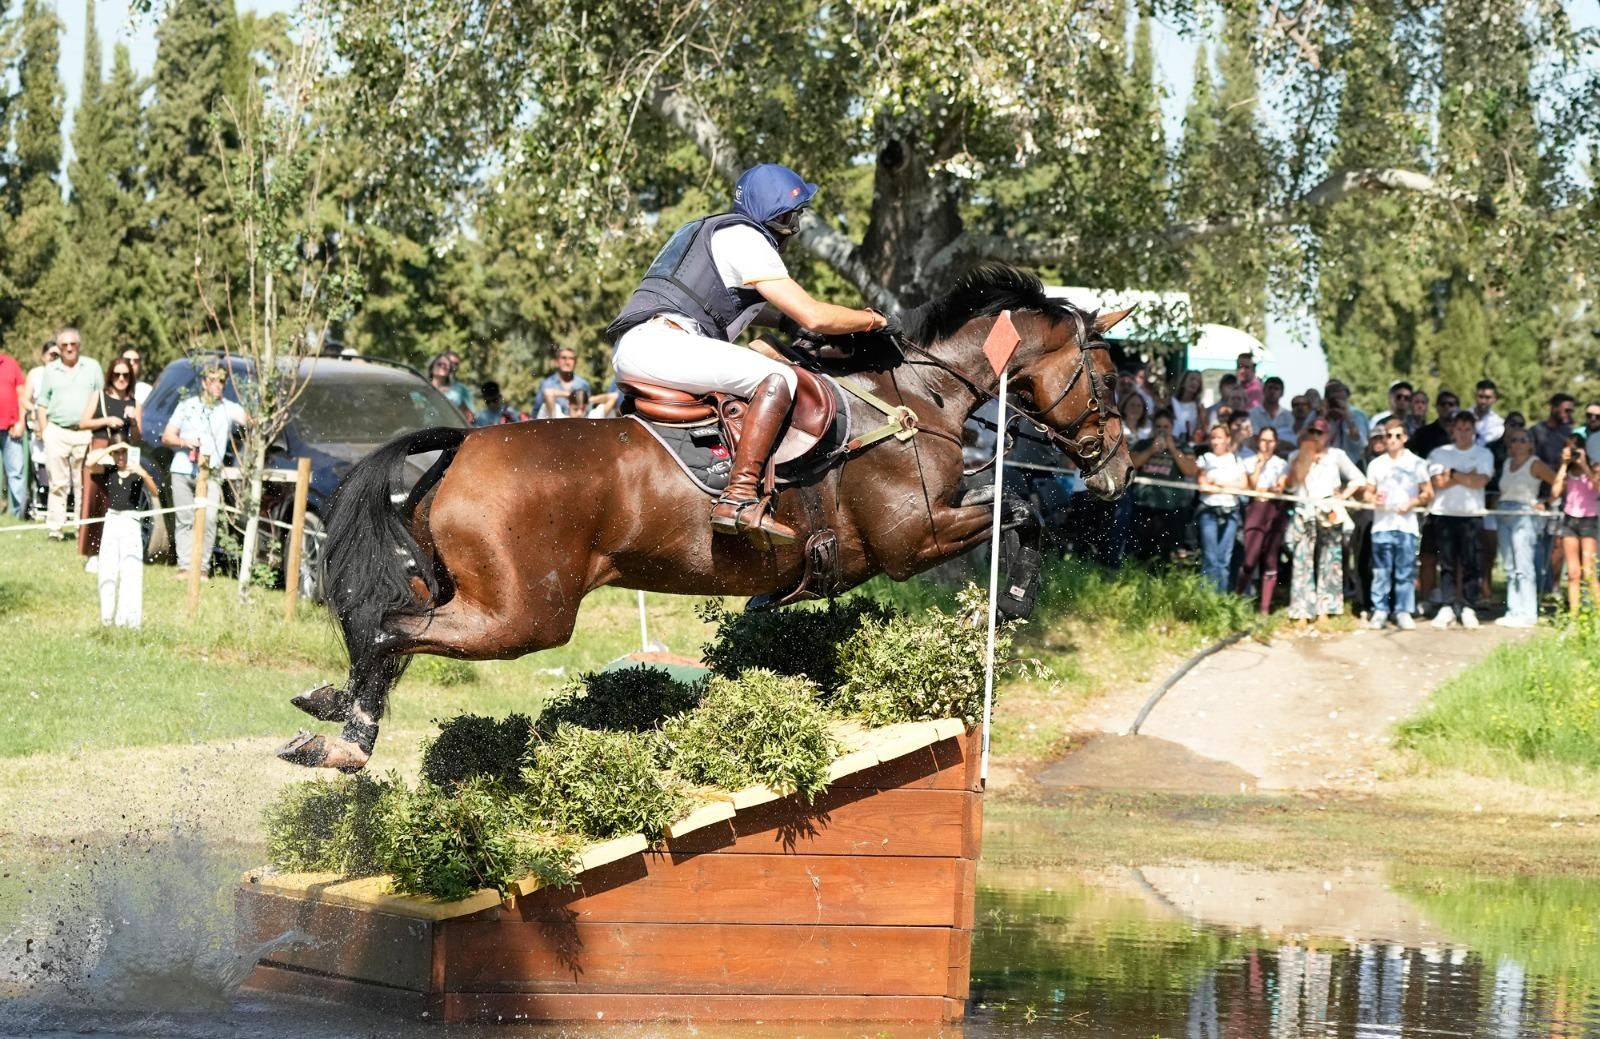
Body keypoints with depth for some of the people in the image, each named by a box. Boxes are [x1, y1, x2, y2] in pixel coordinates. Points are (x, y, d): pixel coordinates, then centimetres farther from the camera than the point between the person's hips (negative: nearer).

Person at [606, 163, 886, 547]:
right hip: (658, 343, -10)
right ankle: (739, 498, -31)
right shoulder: (744, 238, -1)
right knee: (779, 378, -18)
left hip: (627, 352, 10)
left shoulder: (702, 230, 29)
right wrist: (869, 319, 9)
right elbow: (814, 316, -6)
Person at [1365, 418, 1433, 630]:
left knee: (1405, 572, -3)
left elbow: (1428, 493, 6)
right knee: (1381, 572, -2)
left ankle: (1404, 612, 1)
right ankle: (1380, 611, 2)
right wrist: (1373, 499, -7)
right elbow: (1368, 492, 16)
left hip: (1407, 524, -1)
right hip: (1382, 524, 1)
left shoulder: (1416, 464, 8)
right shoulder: (1376, 464, 13)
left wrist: (1412, 503, -10)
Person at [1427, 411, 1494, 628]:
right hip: (1444, 512, 0)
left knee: (1469, 562, -3)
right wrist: (1467, 477, -4)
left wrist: (1453, 474, -2)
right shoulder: (1439, 453, 9)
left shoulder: (1483, 454, 9)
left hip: (1472, 513, 0)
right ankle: (1447, 607, 0)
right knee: (1447, 561, -2)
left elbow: (1480, 481, -6)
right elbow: (1438, 482, -5)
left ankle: (1466, 608, 2)